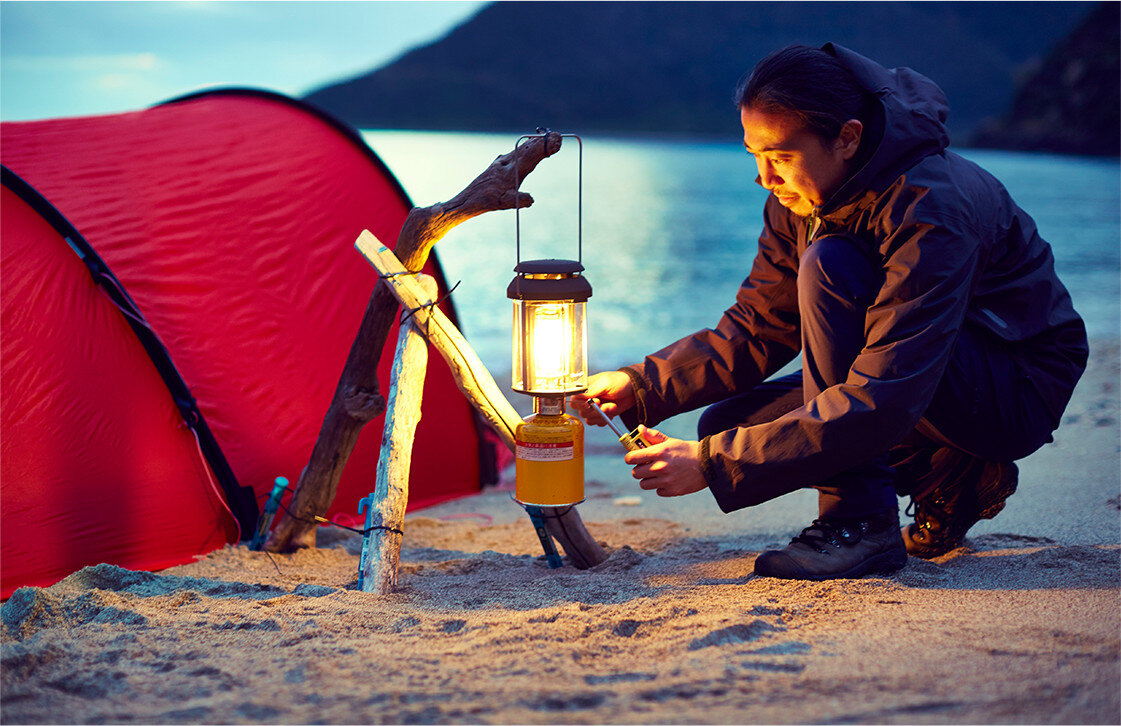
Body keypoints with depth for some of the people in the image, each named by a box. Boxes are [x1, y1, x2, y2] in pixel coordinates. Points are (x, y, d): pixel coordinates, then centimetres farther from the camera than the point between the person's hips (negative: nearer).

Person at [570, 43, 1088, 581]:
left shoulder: (929, 211, -31)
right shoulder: (802, 194, -6)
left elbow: (879, 401, -37)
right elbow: (757, 327, 1)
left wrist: (716, 465, -37)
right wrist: (640, 385, -14)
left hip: (1020, 392, -8)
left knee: (829, 265, -29)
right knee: (726, 423, -5)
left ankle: (861, 522, -22)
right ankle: (948, 477, 4)